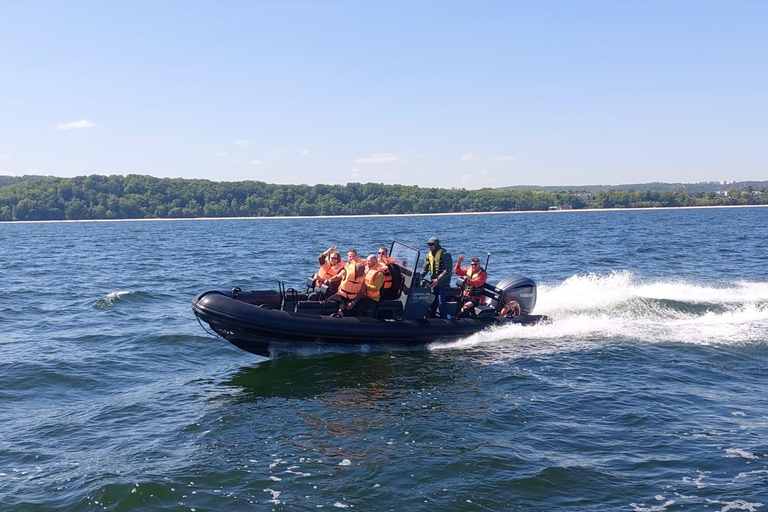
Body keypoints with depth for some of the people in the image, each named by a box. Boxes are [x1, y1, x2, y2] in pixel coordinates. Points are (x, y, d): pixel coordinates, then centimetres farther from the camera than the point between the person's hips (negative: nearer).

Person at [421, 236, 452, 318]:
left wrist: (438, 279, -22)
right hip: (433, 284, 7)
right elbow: (425, 268, 18)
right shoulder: (429, 254, 11)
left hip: (442, 284, -7)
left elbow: (448, 270, -18)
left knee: (441, 304, -9)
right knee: (432, 304, 11)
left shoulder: (445, 254, -12)